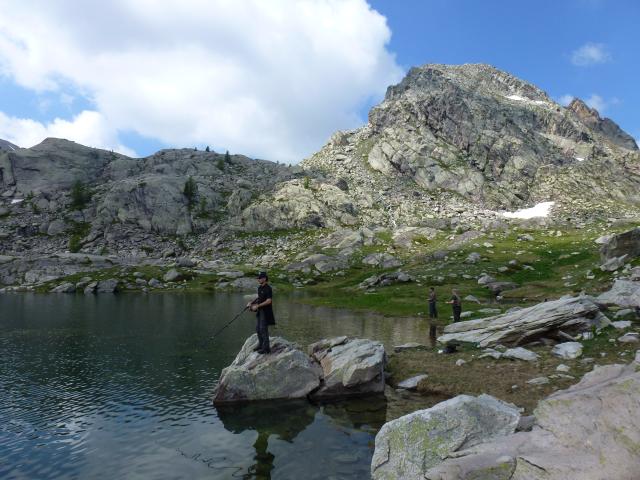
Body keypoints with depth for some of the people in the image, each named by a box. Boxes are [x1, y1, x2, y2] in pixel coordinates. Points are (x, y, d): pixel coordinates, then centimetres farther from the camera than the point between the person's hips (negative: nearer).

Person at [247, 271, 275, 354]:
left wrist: (257, 305, -22)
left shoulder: (268, 288, -18)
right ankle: (261, 345, 28)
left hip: (266, 311, -9)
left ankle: (266, 348, 1)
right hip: (259, 311, 9)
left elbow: (269, 301, -23)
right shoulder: (259, 287, 9)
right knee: (258, 328, 14)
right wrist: (251, 303, 6)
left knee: (263, 329, -6)